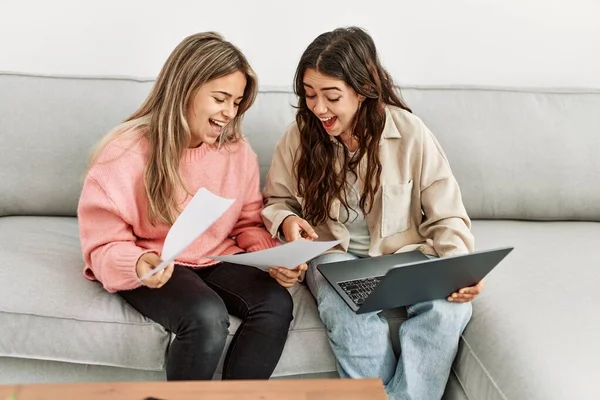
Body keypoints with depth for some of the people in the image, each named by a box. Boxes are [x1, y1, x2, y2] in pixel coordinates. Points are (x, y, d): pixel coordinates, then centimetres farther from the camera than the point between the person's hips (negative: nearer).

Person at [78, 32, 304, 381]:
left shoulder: (238, 150, -1)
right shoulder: (125, 151, -15)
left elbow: (249, 224, 9)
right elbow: (104, 244, -11)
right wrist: (137, 264, -34)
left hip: (219, 260, 5)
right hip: (156, 269, -4)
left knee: (277, 303, -24)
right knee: (207, 317, -34)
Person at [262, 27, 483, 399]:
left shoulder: (410, 134, -9)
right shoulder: (300, 136, -4)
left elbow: (447, 218, -4)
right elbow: (276, 201, 11)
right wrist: (286, 220, -13)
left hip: (403, 254, 0)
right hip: (335, 255, 1)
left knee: (449, 307, -31)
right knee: (350, 313, -34)